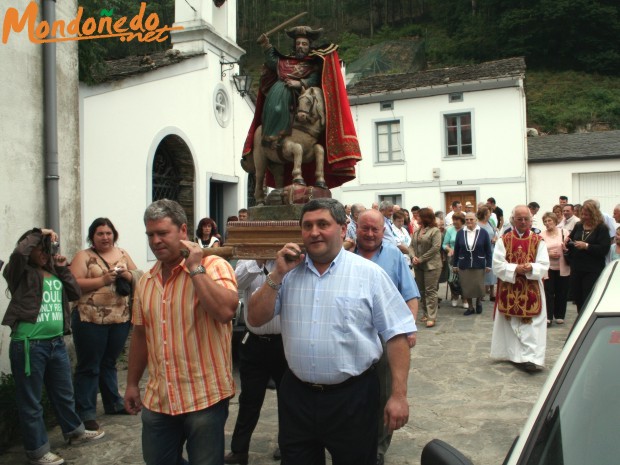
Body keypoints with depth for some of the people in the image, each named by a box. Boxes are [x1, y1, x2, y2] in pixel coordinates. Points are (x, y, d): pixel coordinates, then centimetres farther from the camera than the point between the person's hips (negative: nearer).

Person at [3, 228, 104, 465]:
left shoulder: (54, 273, 11)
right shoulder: (21, 273, -7)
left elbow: (75, 293, 10)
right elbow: (18, 252, -27)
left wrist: (63, 268, 4)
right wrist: (38, 234, -13)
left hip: (56, 343, 7)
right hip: (29, 345, -6)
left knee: (64, 392, 23)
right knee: (30, 400, 8)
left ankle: (74, 430, 43)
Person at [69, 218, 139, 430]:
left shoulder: (123, 254, 12)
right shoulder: (83, 256, -2)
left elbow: (138, 276, 12)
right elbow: (74, 284, -12)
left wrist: (127, 274, -9)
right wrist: (102, 280, -19)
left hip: (120, 319, 4)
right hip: (90, 320, -4)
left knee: (109, 363, 18)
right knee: (89, 367, 2)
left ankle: (114, 403, 30)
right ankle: (85, 412, 10)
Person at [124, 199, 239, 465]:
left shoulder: (214, 266, -11)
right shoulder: (145, 281, 8)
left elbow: (226, 311, -28)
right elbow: (140, 334, 16)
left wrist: (195, 268, -21)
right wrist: (132, 383, 19)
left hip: (205, 398, -5)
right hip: (157, 400, 6)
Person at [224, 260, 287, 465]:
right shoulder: (246, 261, 3)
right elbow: (237, 281, -17)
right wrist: (258, 261, -30)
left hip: (284, 343, -1)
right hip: (254, 343, 1)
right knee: (249, 399, 10)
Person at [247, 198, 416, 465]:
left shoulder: (370, 274, -6)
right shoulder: (289, 272, 4)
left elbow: (396, 335, -7)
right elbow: (255, 319, 3)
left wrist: (399, 395, -11)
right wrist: (278, 275, -8)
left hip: (352, 396, -3)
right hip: (296, 395, 3)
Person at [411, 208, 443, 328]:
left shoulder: (435, 231, -8)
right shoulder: (416, 231, 13)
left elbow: (435, 248, -16)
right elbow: (412, 245, 10)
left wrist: (421, 259, -15)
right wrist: (413, 257, -10)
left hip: (431, 265, -7)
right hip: (418, 266, 7)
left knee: (430, 291, -7)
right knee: (421, 290, 12)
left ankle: (431, 317, -5)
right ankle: (425, 313, 22)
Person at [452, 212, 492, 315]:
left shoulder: (483, 232, -5)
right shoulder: (460, 233, 0)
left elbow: (488, 250, -2)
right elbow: (456, 250, 4)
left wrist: (488, 265, -4)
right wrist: (454, 265, 5)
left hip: (479, 265, -2)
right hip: (463, 265, 2)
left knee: (479, 286, 2)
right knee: (466, 287, 6)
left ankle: (479, 302, 32)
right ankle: (470, 307, 23)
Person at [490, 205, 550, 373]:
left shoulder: (538, 241, 2)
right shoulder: (503, 240, 1)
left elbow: (544, 265, -4)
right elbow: (497, 265, -6)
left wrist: (531, 268, -24)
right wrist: (515, 269, -19)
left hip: (531, 291, 0)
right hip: (509, 291, 1)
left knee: (532, 325, -5)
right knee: (511, 324, 10)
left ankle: (531, 357, -5)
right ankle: (513, 354, 23)